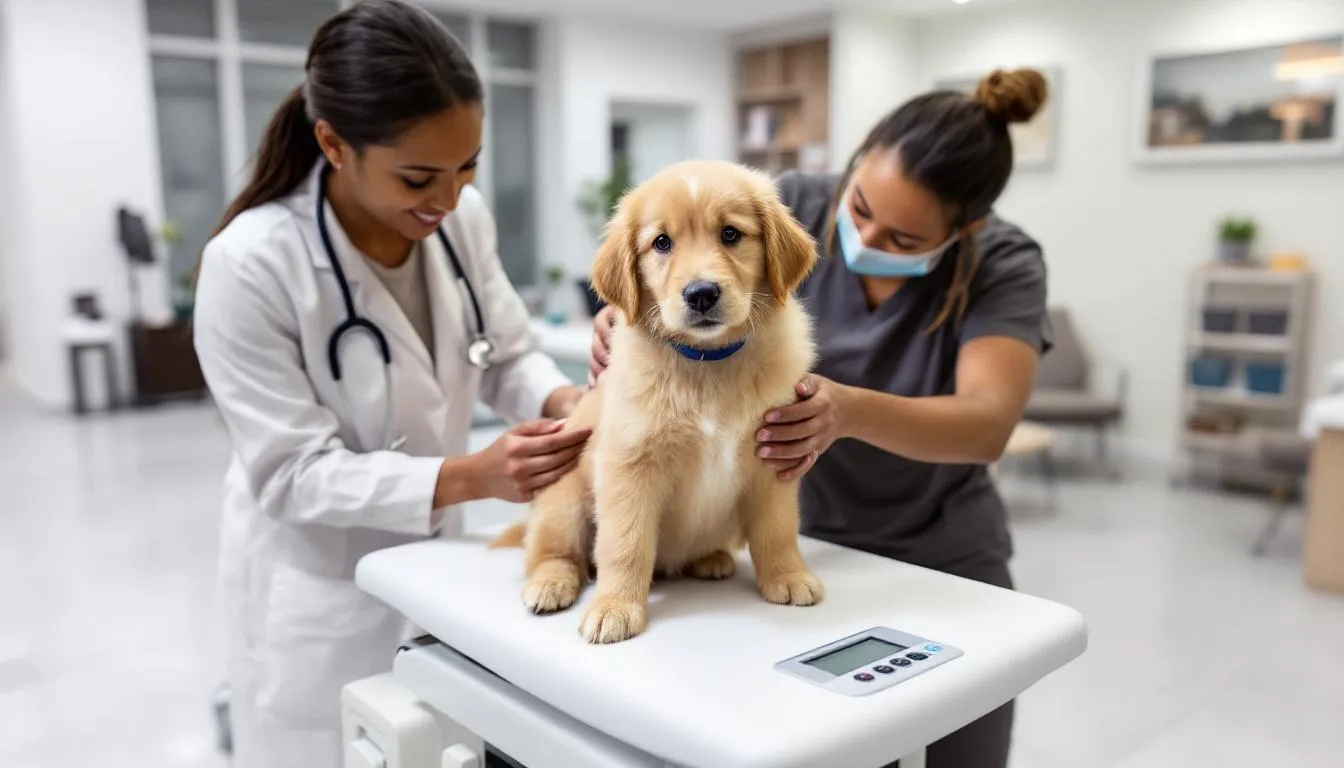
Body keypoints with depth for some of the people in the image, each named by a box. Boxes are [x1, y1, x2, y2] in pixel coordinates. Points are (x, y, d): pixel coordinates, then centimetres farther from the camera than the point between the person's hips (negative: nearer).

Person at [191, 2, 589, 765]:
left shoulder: (464, 217, -11)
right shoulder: (251, 265, -26)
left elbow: (508, 355, -1)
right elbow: (295, 473, -23)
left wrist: (561, 401, -23)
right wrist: (471, 477, -35)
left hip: (433, 554, 5)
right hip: (320, 579, -4)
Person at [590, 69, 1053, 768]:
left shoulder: (1003, 267, -17)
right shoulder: (794, 208, -13)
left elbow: (988, 424, -30)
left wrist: (849, 410, -48)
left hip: (941, 565, 0)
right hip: (795, 544, 1)